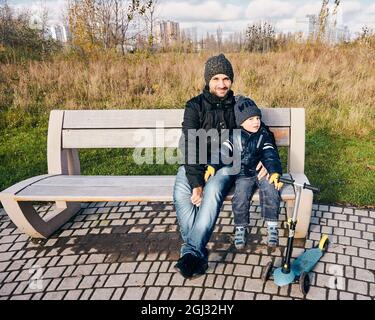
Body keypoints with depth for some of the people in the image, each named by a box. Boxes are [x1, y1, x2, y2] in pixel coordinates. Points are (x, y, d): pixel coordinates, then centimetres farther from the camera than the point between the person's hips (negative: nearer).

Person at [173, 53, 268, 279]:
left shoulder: (239, 106, 6)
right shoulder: (195, 106, -1)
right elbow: (191, 145, -12)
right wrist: (196, 182, -25)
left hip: (226, 163, 0)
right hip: (196, 162, 0)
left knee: (213, 191, -34)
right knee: (181, 193, -31)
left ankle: (192, 251, -31)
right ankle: (198, 254, -27)